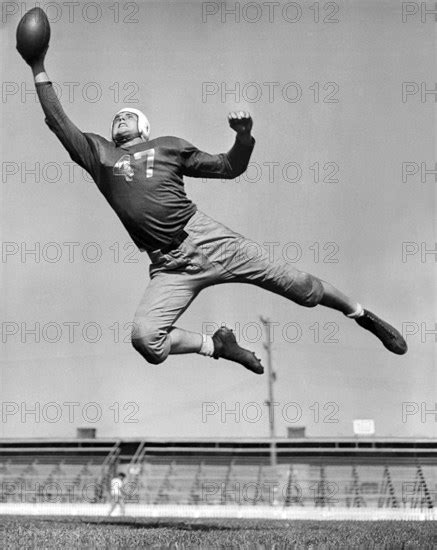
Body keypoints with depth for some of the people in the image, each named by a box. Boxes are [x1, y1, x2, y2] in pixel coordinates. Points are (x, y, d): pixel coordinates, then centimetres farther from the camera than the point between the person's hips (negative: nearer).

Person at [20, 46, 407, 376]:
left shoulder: (169, 146, 16)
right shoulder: (98, 154, 16)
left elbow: (230, 167, 18)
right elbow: (58, 121, 11)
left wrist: (244, 136, -2)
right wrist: (39, 68, 7)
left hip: (208, 240, -1)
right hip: (170, 268, 1)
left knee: (298, 285, -2)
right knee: (145, 339, -25)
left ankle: (363, 316, 22)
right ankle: (216, 344, -1)